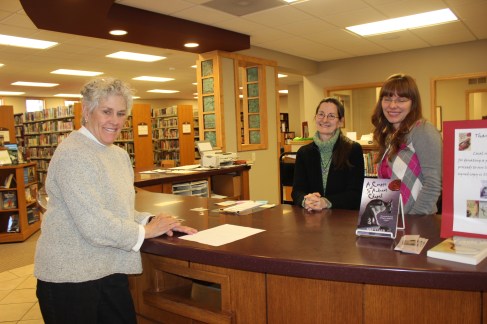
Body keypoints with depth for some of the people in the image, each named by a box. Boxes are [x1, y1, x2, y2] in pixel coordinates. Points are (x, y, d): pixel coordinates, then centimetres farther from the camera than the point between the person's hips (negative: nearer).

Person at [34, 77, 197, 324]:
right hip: (69, 276, -7)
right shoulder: (72, 154, -17)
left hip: (111, 271, 7)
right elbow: (94, 225, -25)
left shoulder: (120, 155, 9)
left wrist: (151, 220, -5)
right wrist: (146, 231, -12)